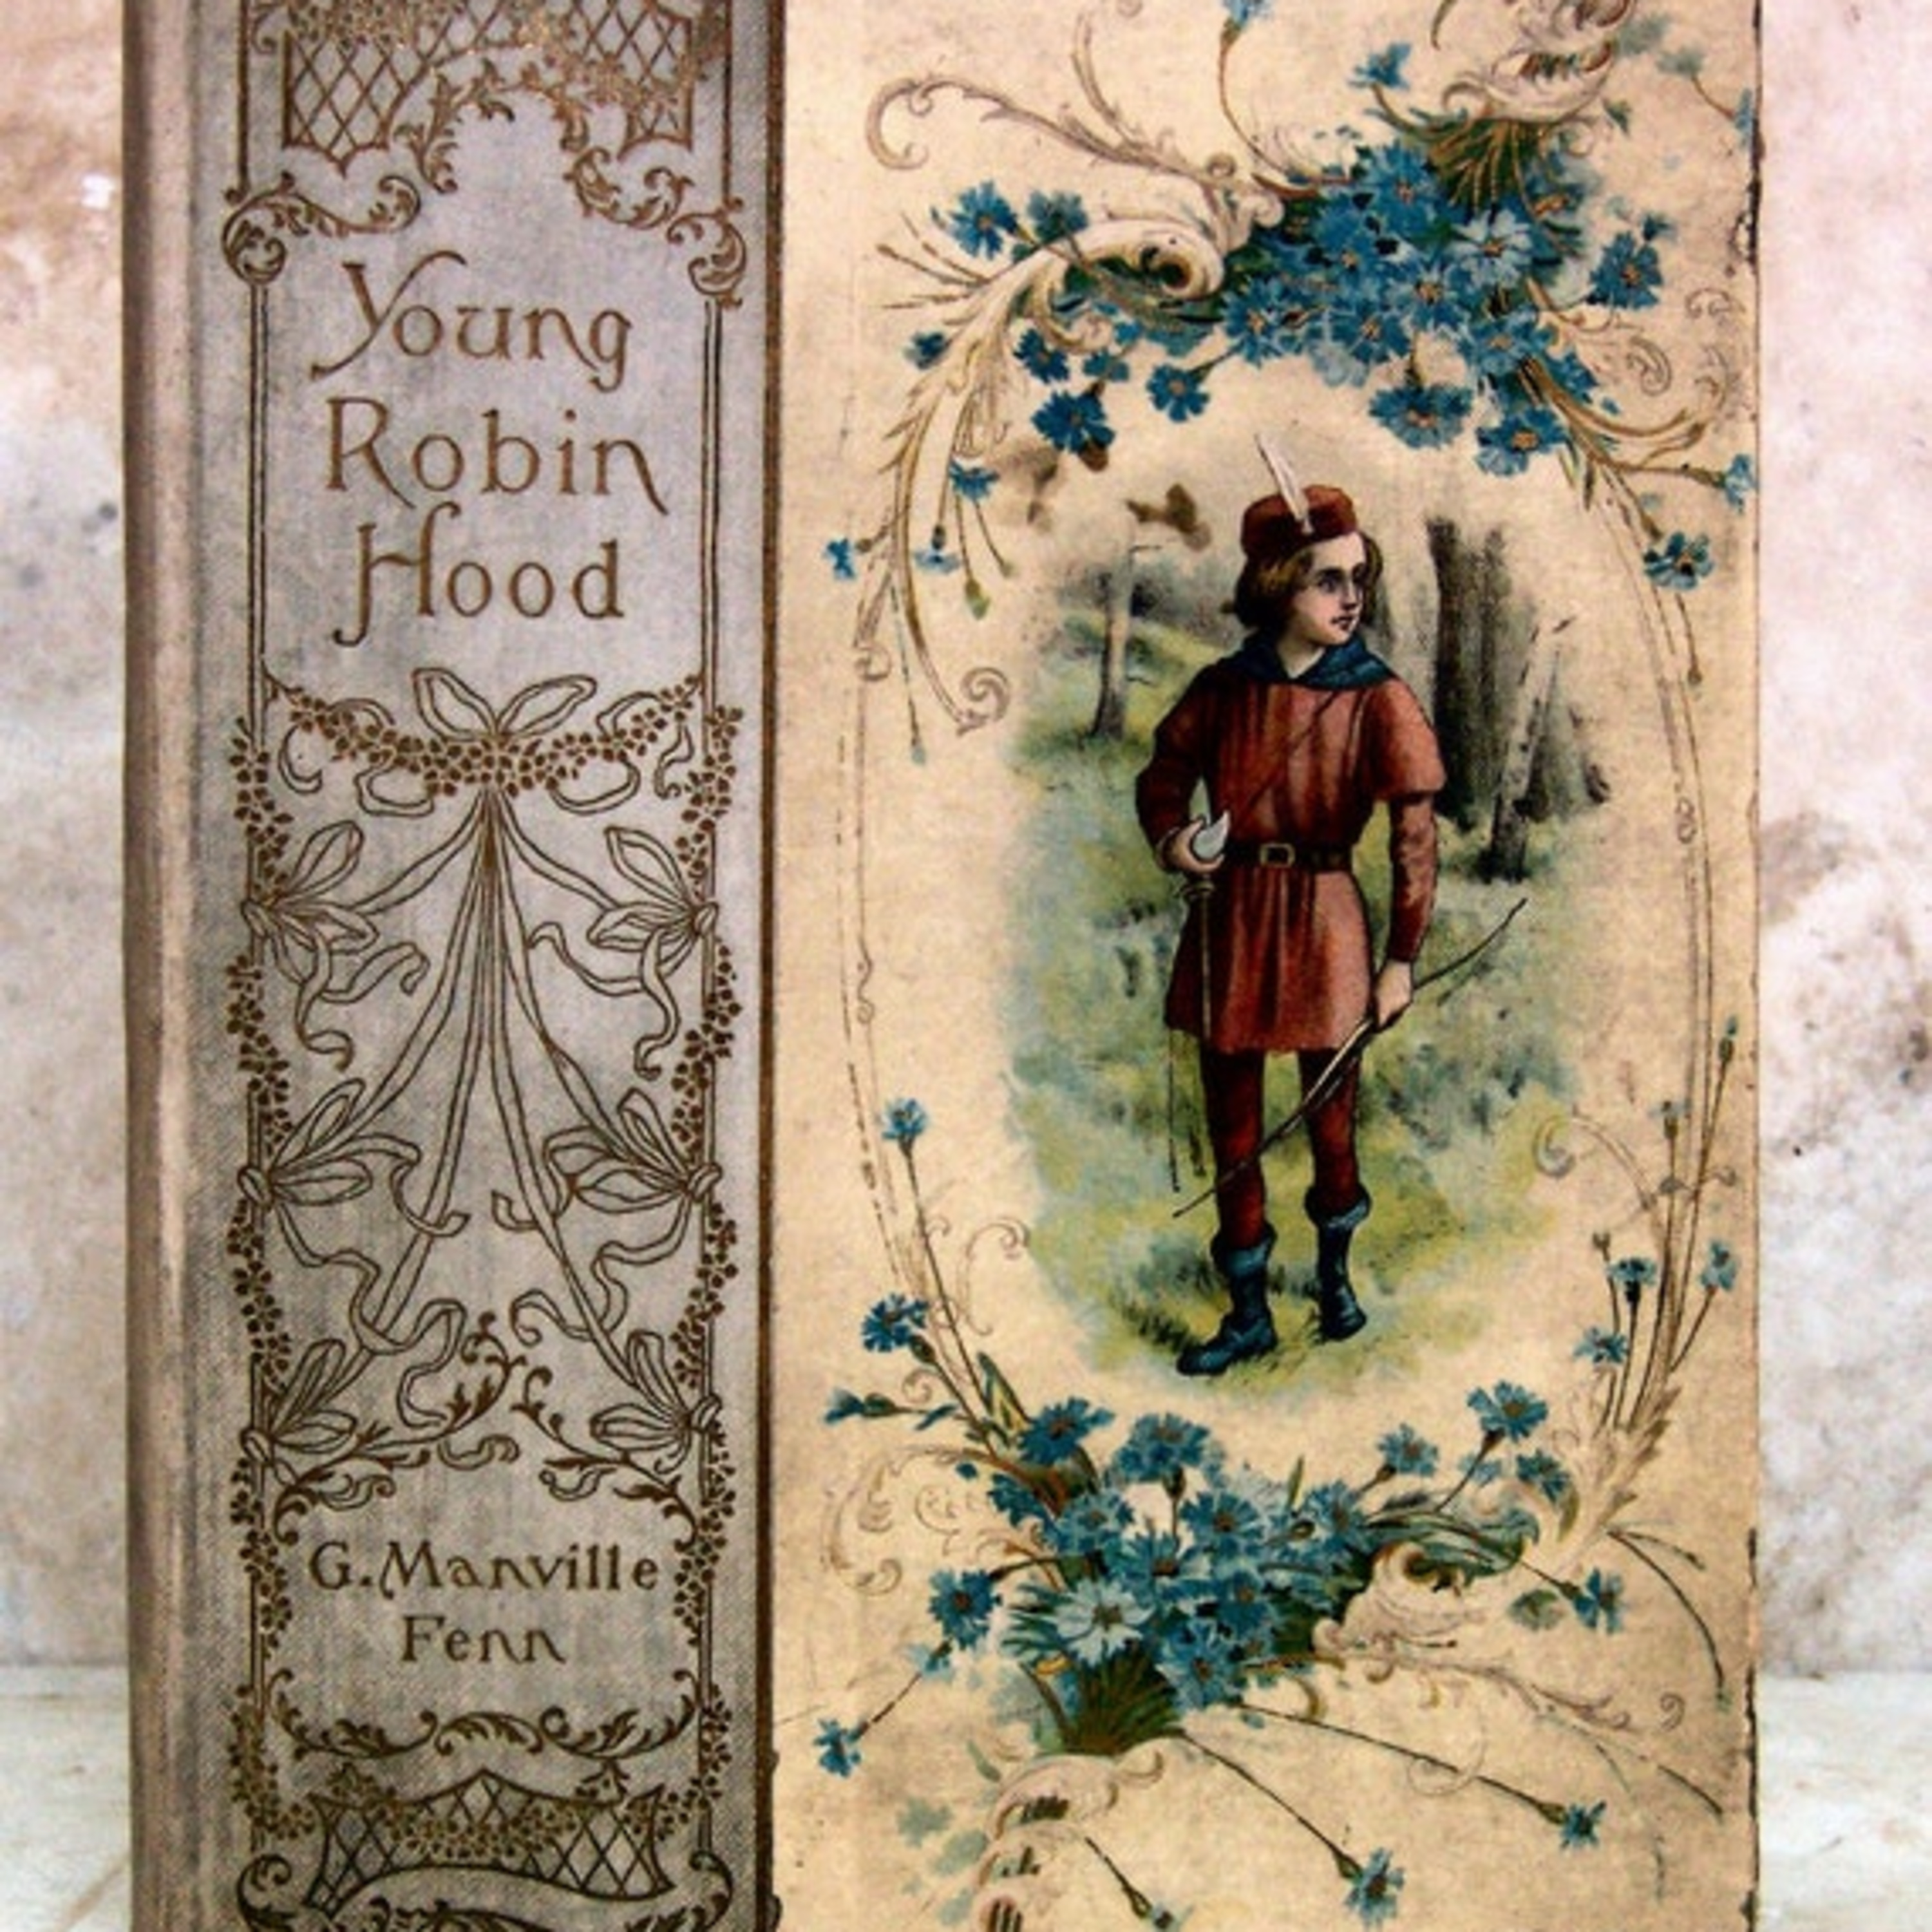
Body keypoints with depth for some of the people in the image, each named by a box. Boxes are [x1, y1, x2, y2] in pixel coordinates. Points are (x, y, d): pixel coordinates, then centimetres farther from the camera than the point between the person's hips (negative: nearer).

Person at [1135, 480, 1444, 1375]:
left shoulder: (1377, 699, -7)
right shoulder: (1224, 688, 0)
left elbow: (1414, 836, -8)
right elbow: (1164, 775, 14)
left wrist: (1401, 958, -11)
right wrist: (1172, 839, -8)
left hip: (1323, 916, -2)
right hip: (1230, 916, 3)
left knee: (1329, 1117, 8)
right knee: (1233, 1124, 9)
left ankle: (1334, 1274, 36)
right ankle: (1247, 1311, 22)